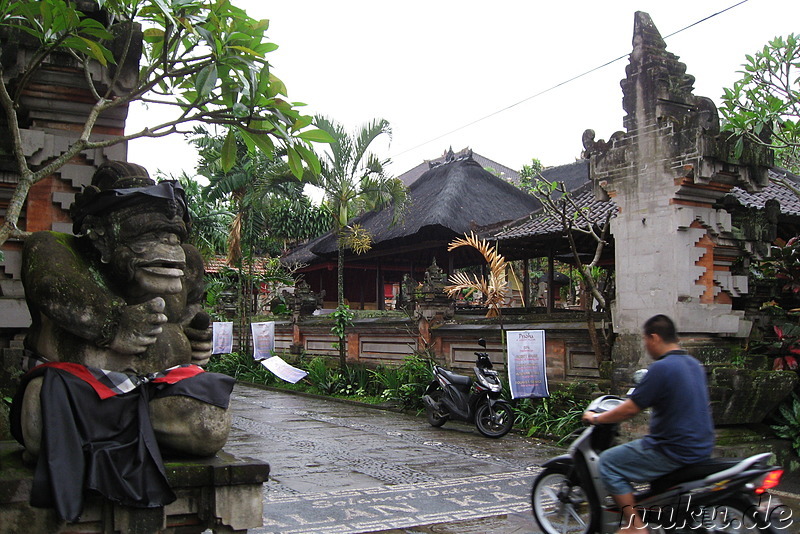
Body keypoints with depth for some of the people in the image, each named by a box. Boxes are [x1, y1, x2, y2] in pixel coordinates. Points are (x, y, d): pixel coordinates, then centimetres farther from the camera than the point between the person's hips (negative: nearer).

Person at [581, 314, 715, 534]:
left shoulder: (661, 368, -19)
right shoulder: (694, 364, 9)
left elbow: (630, 409, -17)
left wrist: (596, 418, -3)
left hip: (675, 451, -9)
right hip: (702, 447, 9)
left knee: (608, 462, -1)